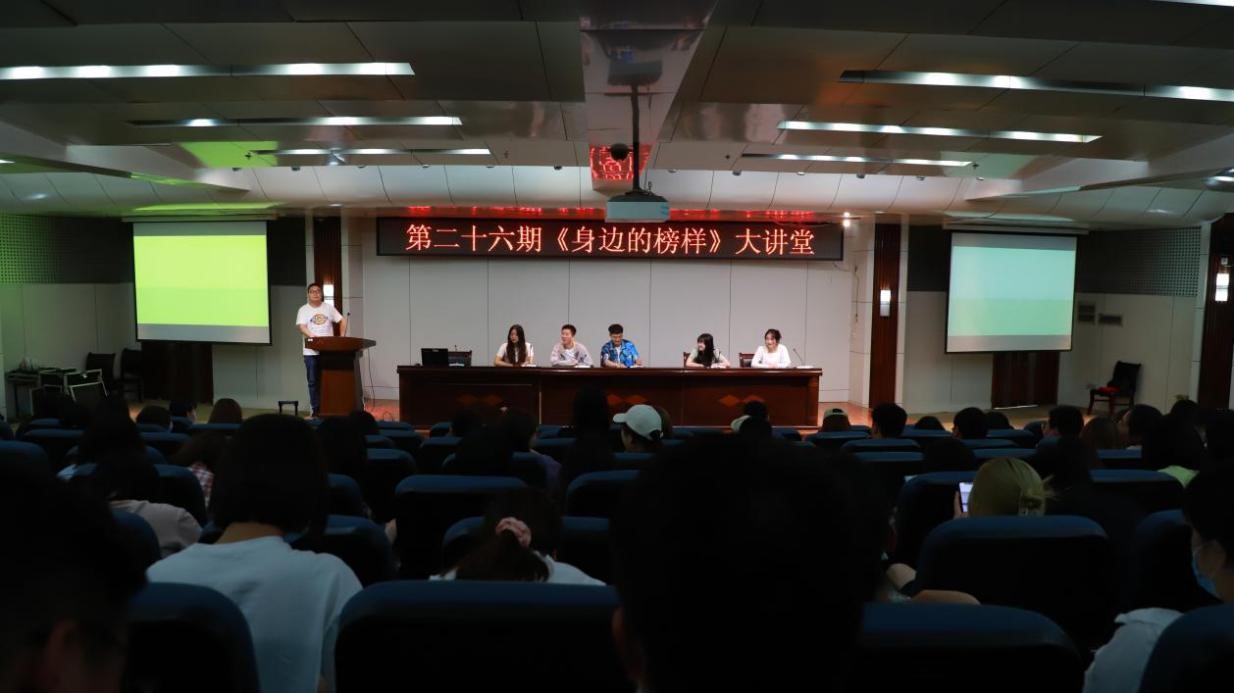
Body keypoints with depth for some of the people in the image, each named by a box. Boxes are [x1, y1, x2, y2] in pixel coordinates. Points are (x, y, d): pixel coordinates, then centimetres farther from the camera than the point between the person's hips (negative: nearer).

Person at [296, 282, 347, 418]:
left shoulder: (329, 307, 8)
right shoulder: (303, 310, 1)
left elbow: (342, 320, 10)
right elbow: (302, 327, -12)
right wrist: (314, 337, -30)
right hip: (311, 352, -1)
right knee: (313, 382, 2)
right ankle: (316, 410, 8)